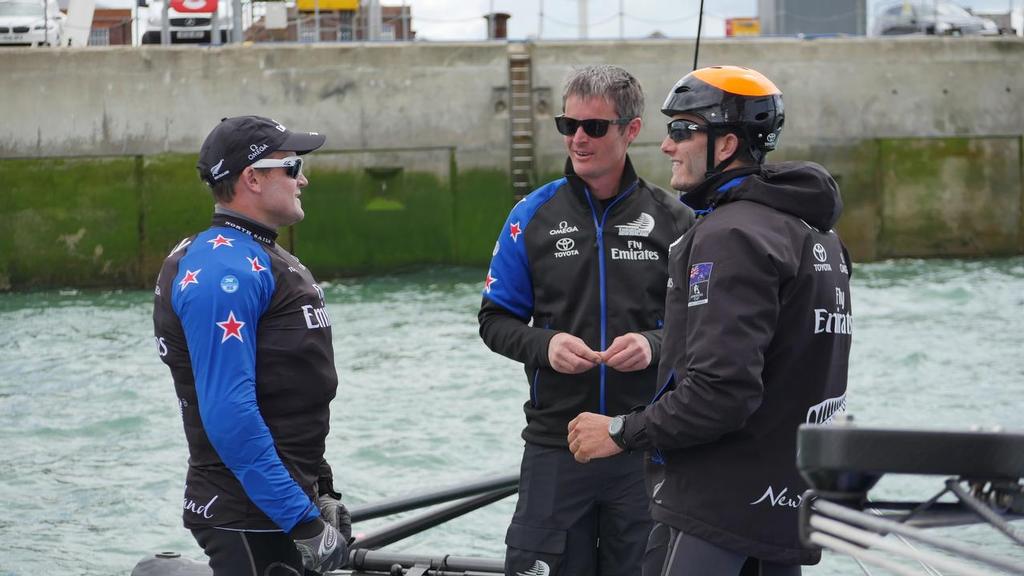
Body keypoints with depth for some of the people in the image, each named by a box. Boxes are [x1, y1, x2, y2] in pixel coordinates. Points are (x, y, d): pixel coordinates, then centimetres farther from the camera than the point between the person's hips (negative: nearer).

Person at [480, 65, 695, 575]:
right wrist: (546, 345, -13)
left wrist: (655, 345, -15)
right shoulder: (534, 216, 3)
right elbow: (495, 320, 7)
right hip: (556, 445, 0)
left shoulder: (672, 220, 0)